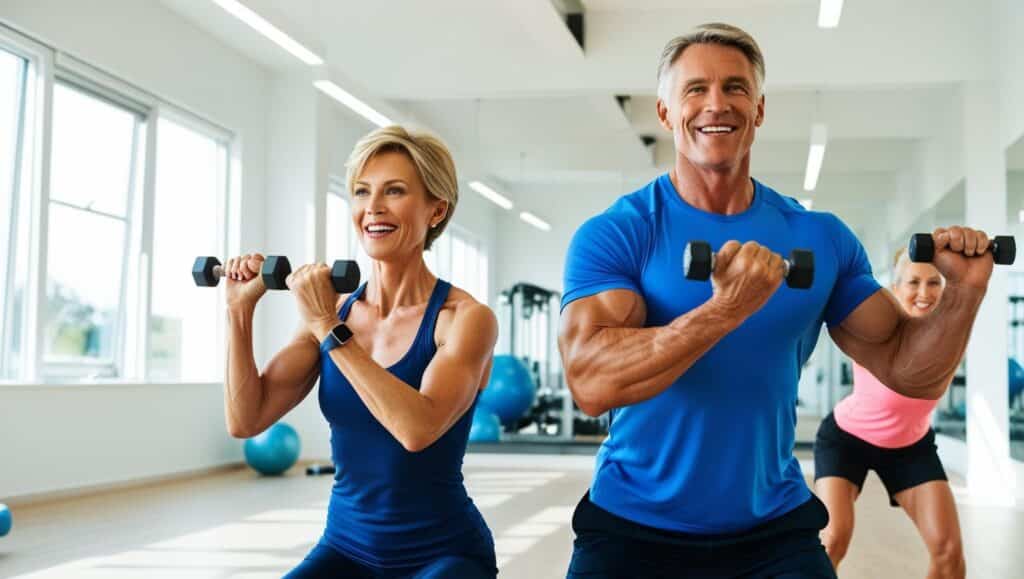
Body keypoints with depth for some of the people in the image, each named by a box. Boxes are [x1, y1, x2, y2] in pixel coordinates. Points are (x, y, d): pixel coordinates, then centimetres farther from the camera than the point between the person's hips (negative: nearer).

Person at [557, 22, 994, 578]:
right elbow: (589, 381, -25)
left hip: (775, 531, 2)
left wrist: (964, 291, -12)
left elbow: (906, 371, 5)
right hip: (632, 529, -2)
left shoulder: (821, 238, 0)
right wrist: (726, 308, -33)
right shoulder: (613, 234, -11)